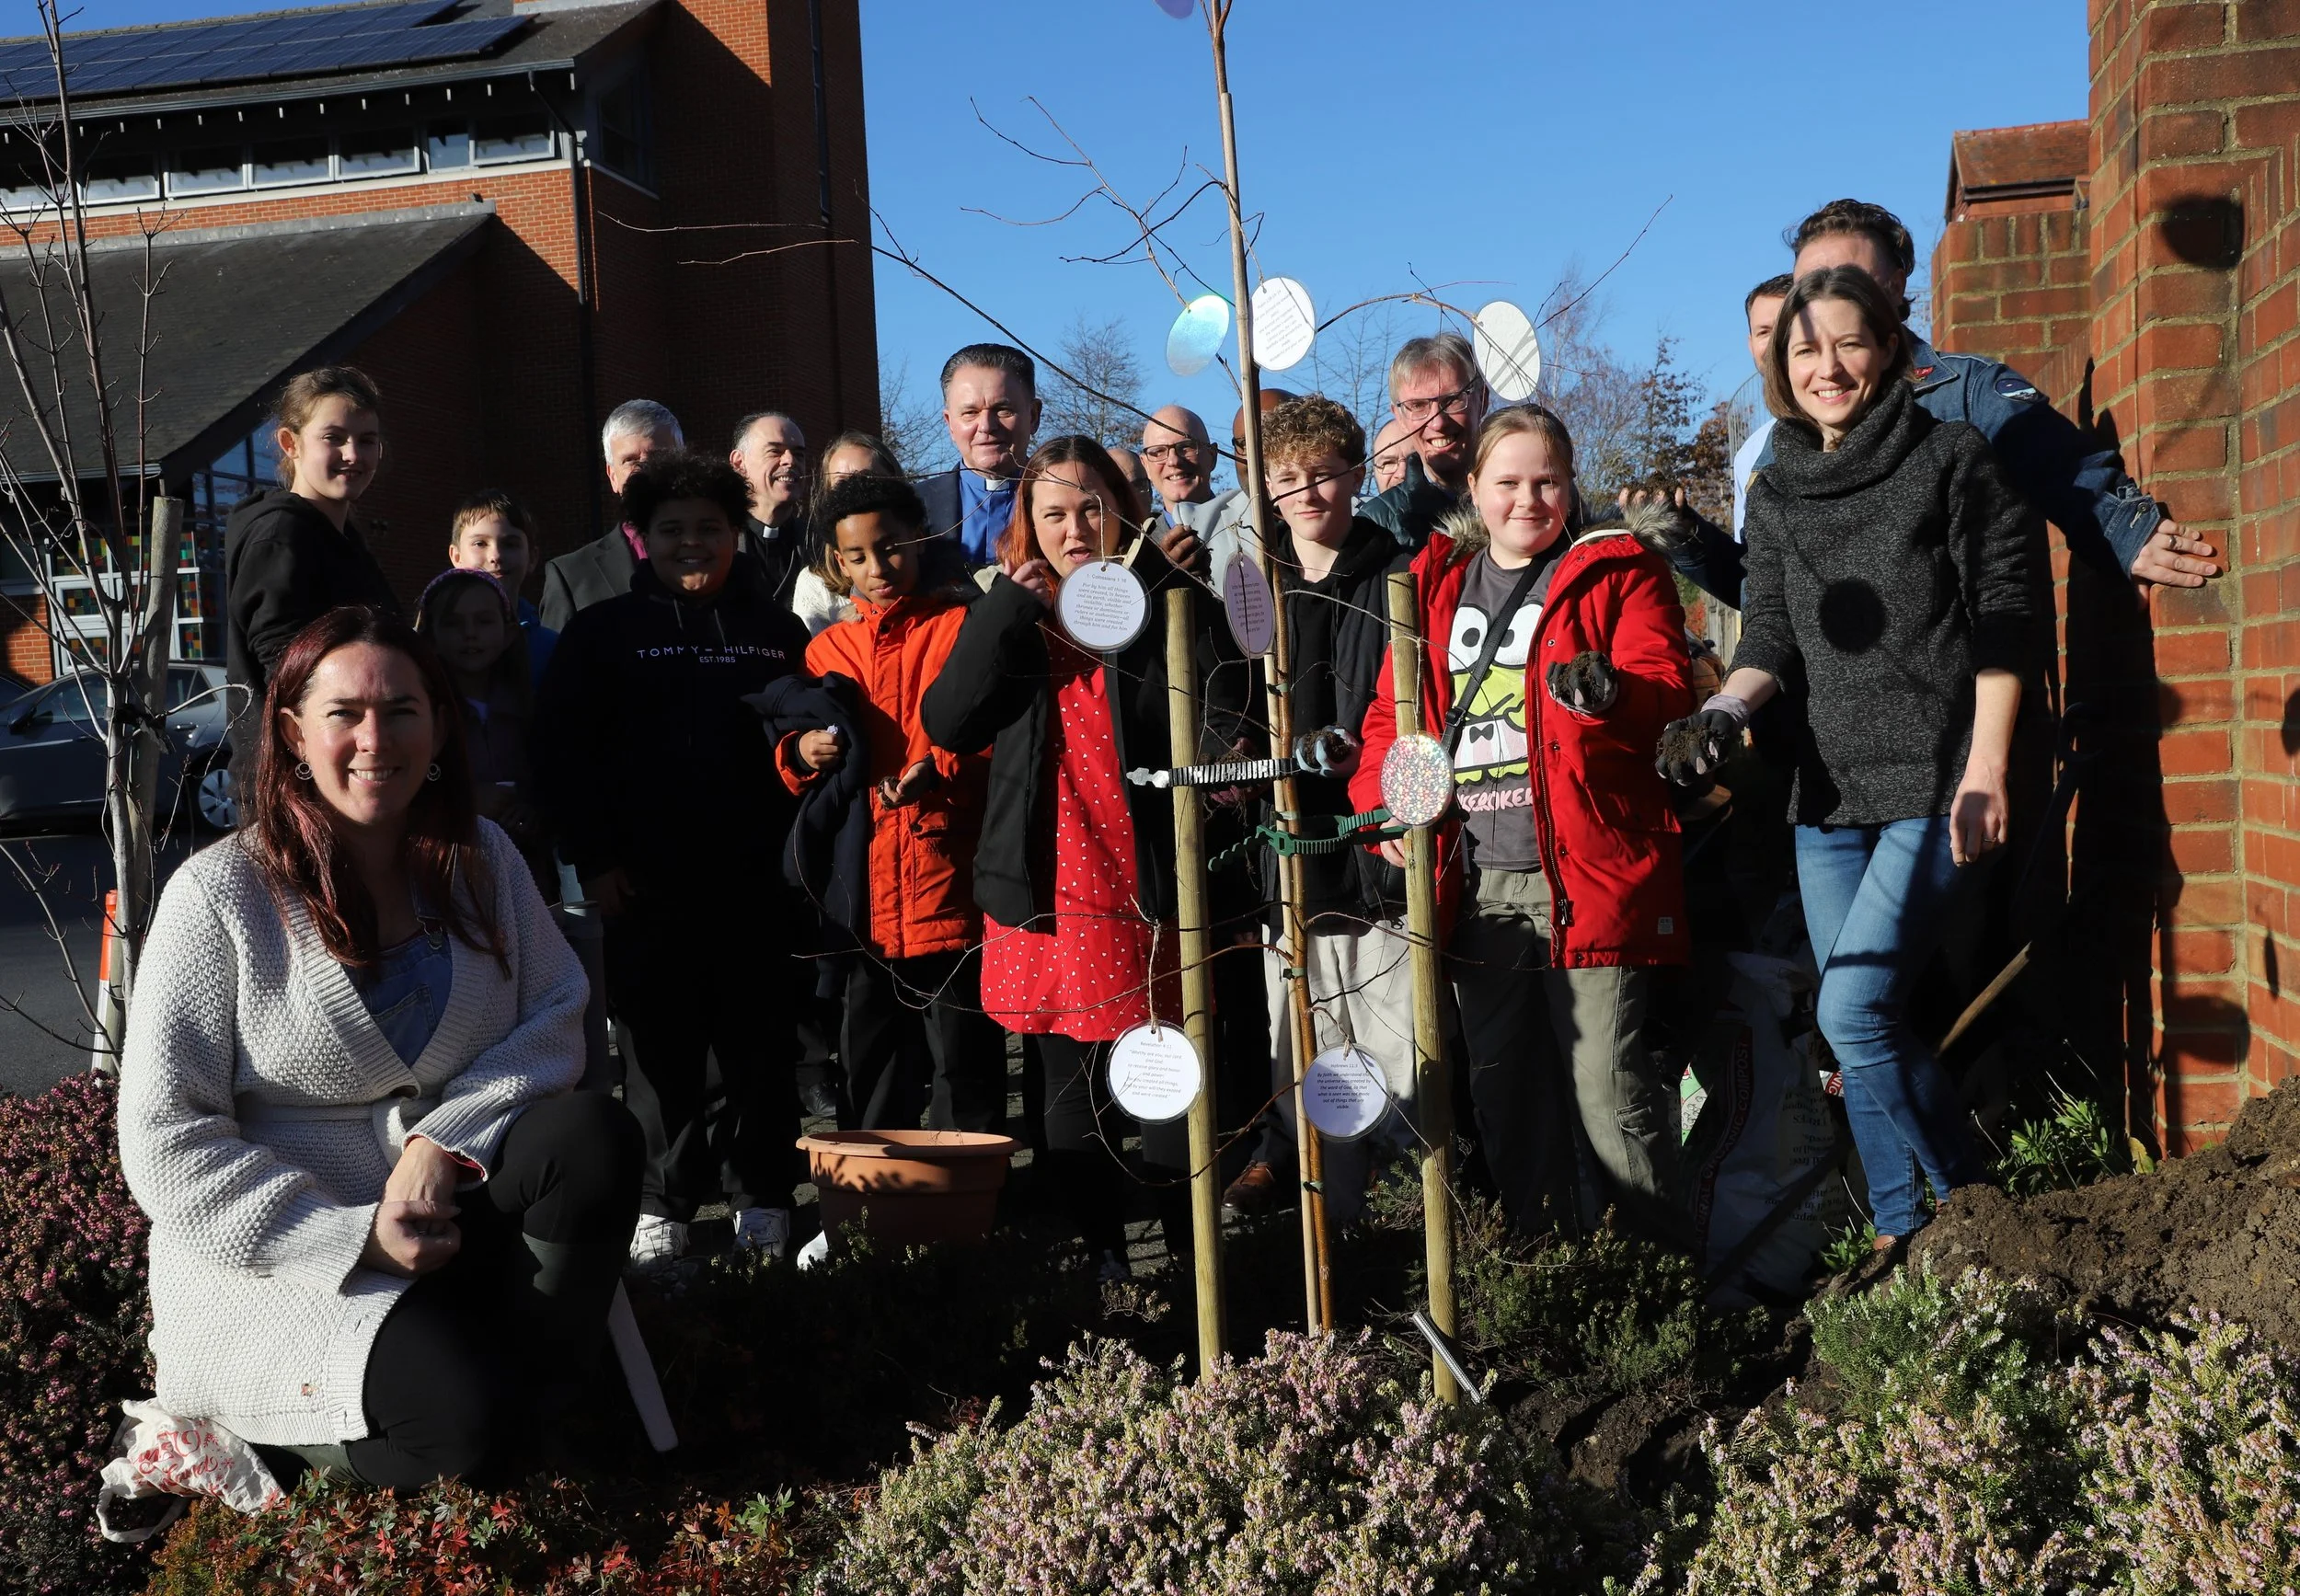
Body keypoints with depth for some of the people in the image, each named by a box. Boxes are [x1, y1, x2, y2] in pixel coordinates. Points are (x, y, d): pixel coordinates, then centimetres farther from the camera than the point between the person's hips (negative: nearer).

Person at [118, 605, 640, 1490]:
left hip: (451, 1210, 4)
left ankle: (537, 1402, -8)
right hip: (279, 1250, -4)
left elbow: (557, 1018, 0)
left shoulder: (480, 859, 3)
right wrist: (357, 1237, -21)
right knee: (470, 1417, -28)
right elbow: (168, 1144, -13)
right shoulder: (219, 895, -11)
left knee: (597, 1134, -26)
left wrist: (447, 1139, -18)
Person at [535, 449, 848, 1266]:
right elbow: (563, 754, 3)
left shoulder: (777, 632, 12)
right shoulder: (602, 632, 7)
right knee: (656, 1051, 4)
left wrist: (808, 751, -7)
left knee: (760, 1045, 5)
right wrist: (593, 859, -4)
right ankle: (662, 1205, 15)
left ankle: (762, 1198, 17)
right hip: (647, 883, -1)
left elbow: (806, 737, 17)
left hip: (756, 882, 1)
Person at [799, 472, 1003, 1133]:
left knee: (965, 1065, 1)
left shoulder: (964, 628, 3)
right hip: (865, 898, 4)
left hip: (952, 886, -4)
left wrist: (942, 769, -20)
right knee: (871, 1075, 11)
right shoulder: (826, 649, 16)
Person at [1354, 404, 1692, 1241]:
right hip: (1474, 882, 5)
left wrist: (1607, 693, -31)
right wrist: (1380, 797, 2)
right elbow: (1393, 707, 19)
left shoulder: (1618, 569, 3)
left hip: (1584, 873, -5)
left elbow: (1665, 686, -9)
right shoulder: (1435, 582, 16)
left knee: (1608, 1088, -7)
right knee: (1500, 1088, 13)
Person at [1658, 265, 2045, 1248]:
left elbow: (2007, 619, -6)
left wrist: (1986, 769, -13)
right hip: (1831, 789, 6)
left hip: (1939, 782, -6)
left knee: (1855, 1011, -15)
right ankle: (1902, 1237, 20)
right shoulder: (1775, 493, 12)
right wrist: (1724, 710, -8)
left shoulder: (1953, 457, -3)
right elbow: (1772, 635, 13)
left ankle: (1974, 1216, 5)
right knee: (1858, 1028, 8)